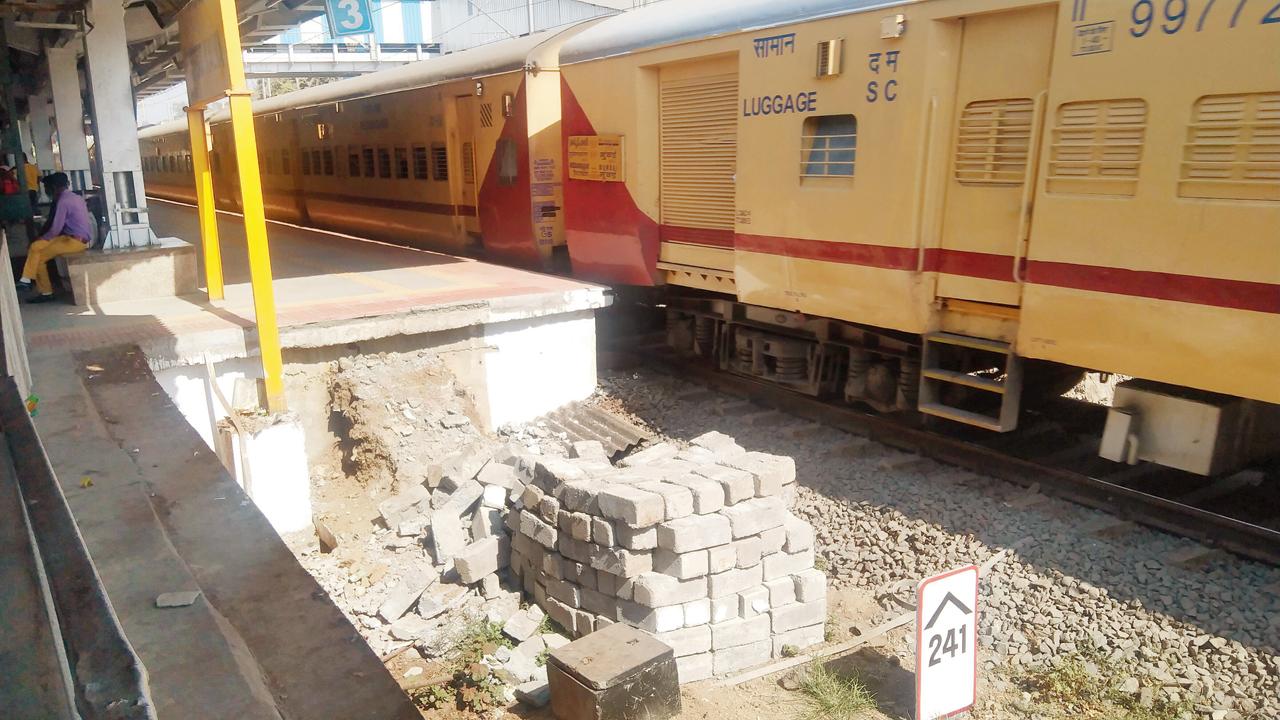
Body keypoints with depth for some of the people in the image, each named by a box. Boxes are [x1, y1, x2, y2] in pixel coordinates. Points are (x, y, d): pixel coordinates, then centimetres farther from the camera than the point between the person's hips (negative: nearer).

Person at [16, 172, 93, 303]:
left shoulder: (63, 202, -16)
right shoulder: (76, 197, 14)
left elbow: (55, 229, -16)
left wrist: (41, 238, 3)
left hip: (76, 241, -9)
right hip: (79, 237, 9)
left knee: (40, 258, -8)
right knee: (35, 247, 7)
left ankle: (46, 292, 3)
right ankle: (26, 280, 5)